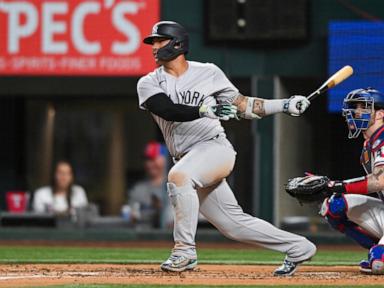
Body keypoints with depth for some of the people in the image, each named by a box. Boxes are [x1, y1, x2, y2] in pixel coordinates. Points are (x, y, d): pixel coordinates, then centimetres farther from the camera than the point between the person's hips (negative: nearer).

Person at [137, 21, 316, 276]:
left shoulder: (208, 73, 4)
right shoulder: (149, 84, 6)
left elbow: (241, 105, 11)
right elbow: (168, 110, -13)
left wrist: (285, 105, 2)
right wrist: (205, 110, -29)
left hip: (215, 147, -4)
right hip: (188, 161, 4)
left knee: (179, 175, -33)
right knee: (233, 224, 4)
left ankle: (185, 251, -26)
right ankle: (297, 248, 19)